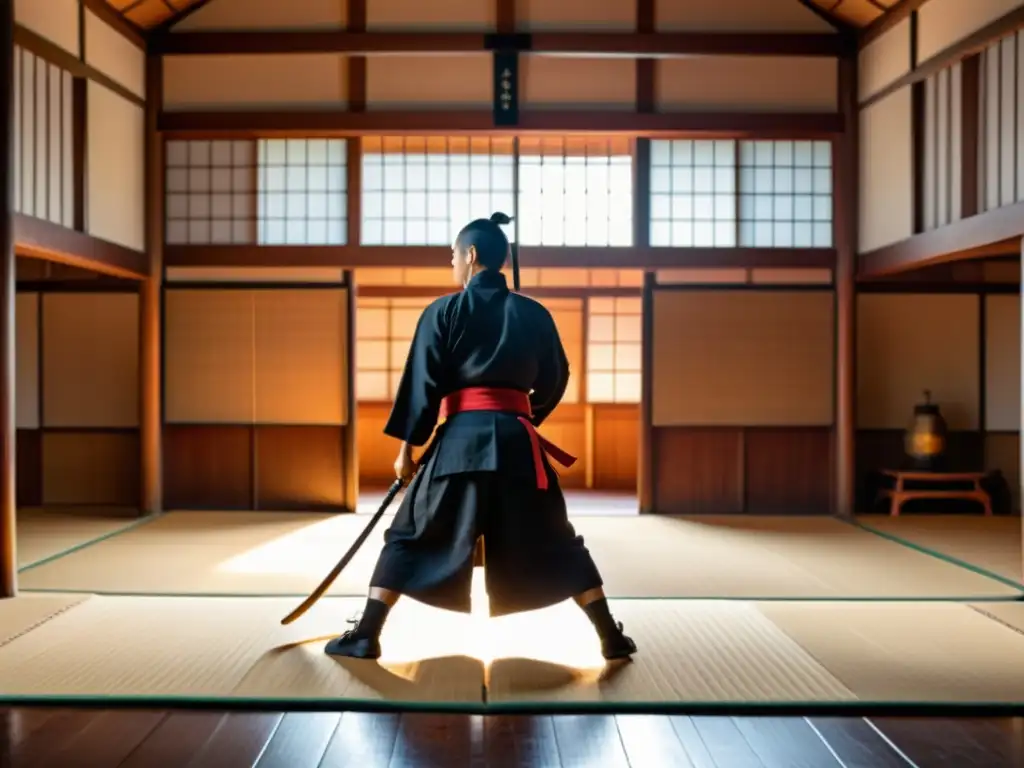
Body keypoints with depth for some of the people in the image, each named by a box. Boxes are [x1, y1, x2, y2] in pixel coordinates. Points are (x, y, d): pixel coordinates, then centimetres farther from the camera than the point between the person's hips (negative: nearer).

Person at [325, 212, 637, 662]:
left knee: (408, 537, 10)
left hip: (460, 437, -2)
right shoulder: (534, 314, 9)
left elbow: (421, 383, -1)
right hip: (517, 438, 3)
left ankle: (365, 635, 7)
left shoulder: (443, 312, 1)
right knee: (557, 542, 12)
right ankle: (611, 637, 14)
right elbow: (555, 381, 16)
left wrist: (407, 446, 4)